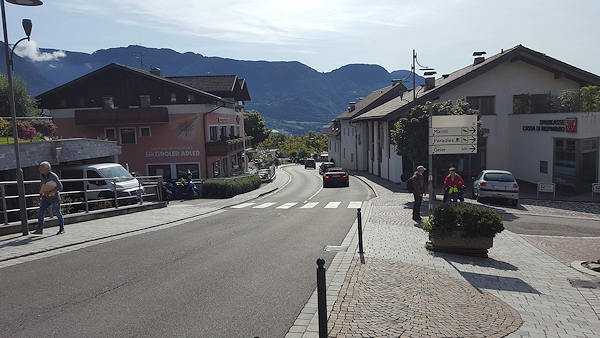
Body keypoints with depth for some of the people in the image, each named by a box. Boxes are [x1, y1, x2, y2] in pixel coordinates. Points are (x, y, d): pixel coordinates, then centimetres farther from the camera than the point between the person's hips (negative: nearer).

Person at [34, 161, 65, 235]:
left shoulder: (53, 176, -19)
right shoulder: (41, 175, 0)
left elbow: (60, 187, -19)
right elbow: (41, 186, 15)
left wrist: (50, 192, -27)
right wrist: (40, 196, 11)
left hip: (54, 198, -5)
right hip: (46, 198, 6)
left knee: (58, 213, 7)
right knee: (40, 212, -6)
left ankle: (62, 229, 22)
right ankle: (40, 229, 2)